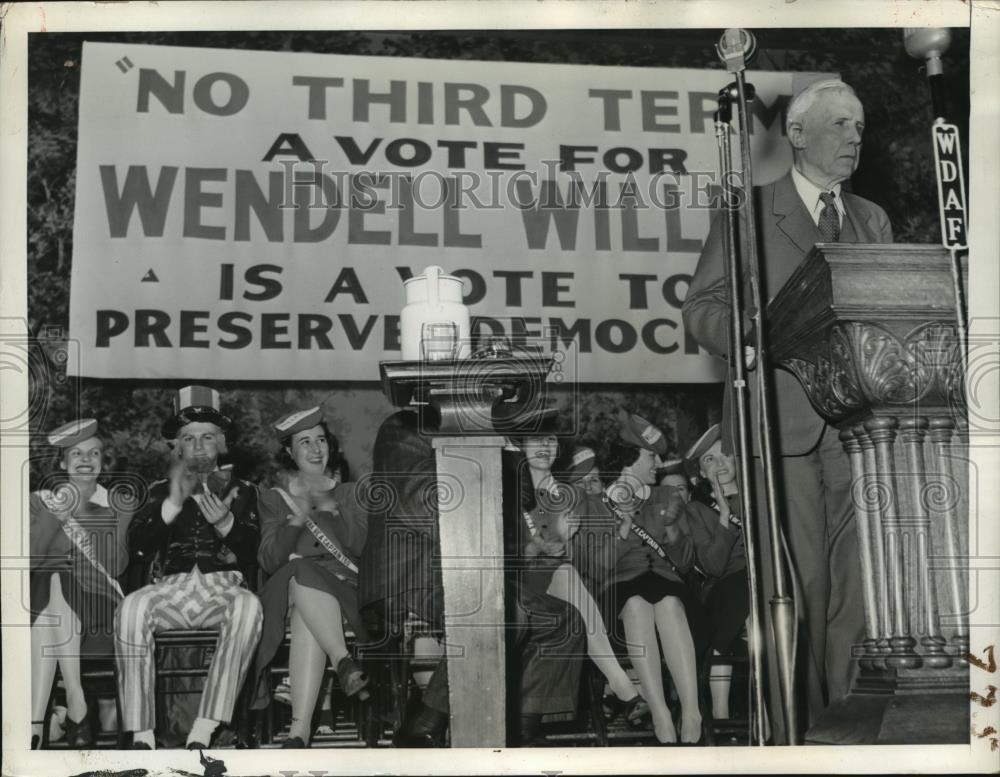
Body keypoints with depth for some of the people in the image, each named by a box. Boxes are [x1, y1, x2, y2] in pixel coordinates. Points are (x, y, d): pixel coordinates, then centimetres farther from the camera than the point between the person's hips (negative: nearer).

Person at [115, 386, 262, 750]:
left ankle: (202, 736, -39)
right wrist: (172, 503, -10)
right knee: (133, 606, -33)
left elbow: (254, 554, 4)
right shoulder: (162, 490, 20)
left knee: (248, 606, -37)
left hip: (224, 587, -1)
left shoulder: (241, 490, 17)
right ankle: (141, 738, -33)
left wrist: (225, 522, -16)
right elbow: (138, 547, 4)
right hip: (173, 587, 1)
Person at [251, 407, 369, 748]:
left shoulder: (348, 493, 20)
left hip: (343, 589, 0)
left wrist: (331, 509, -10)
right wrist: (297, 519, -11)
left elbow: (362, 546, 3)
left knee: (307, 620, -38)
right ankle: (344, 661, -53)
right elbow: (269, 561, 5)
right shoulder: (274, 499, 20)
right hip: (290, 586, 0)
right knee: (303, 573, -38)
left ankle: (299, 732, -52)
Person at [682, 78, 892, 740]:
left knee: (855, 580, 4)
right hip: (782, 423, -4)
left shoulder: (873, 220, 20)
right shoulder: (747, 213, 5)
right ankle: (799, 732, 4)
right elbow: (702, 308, 0)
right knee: (797, 585, -5)